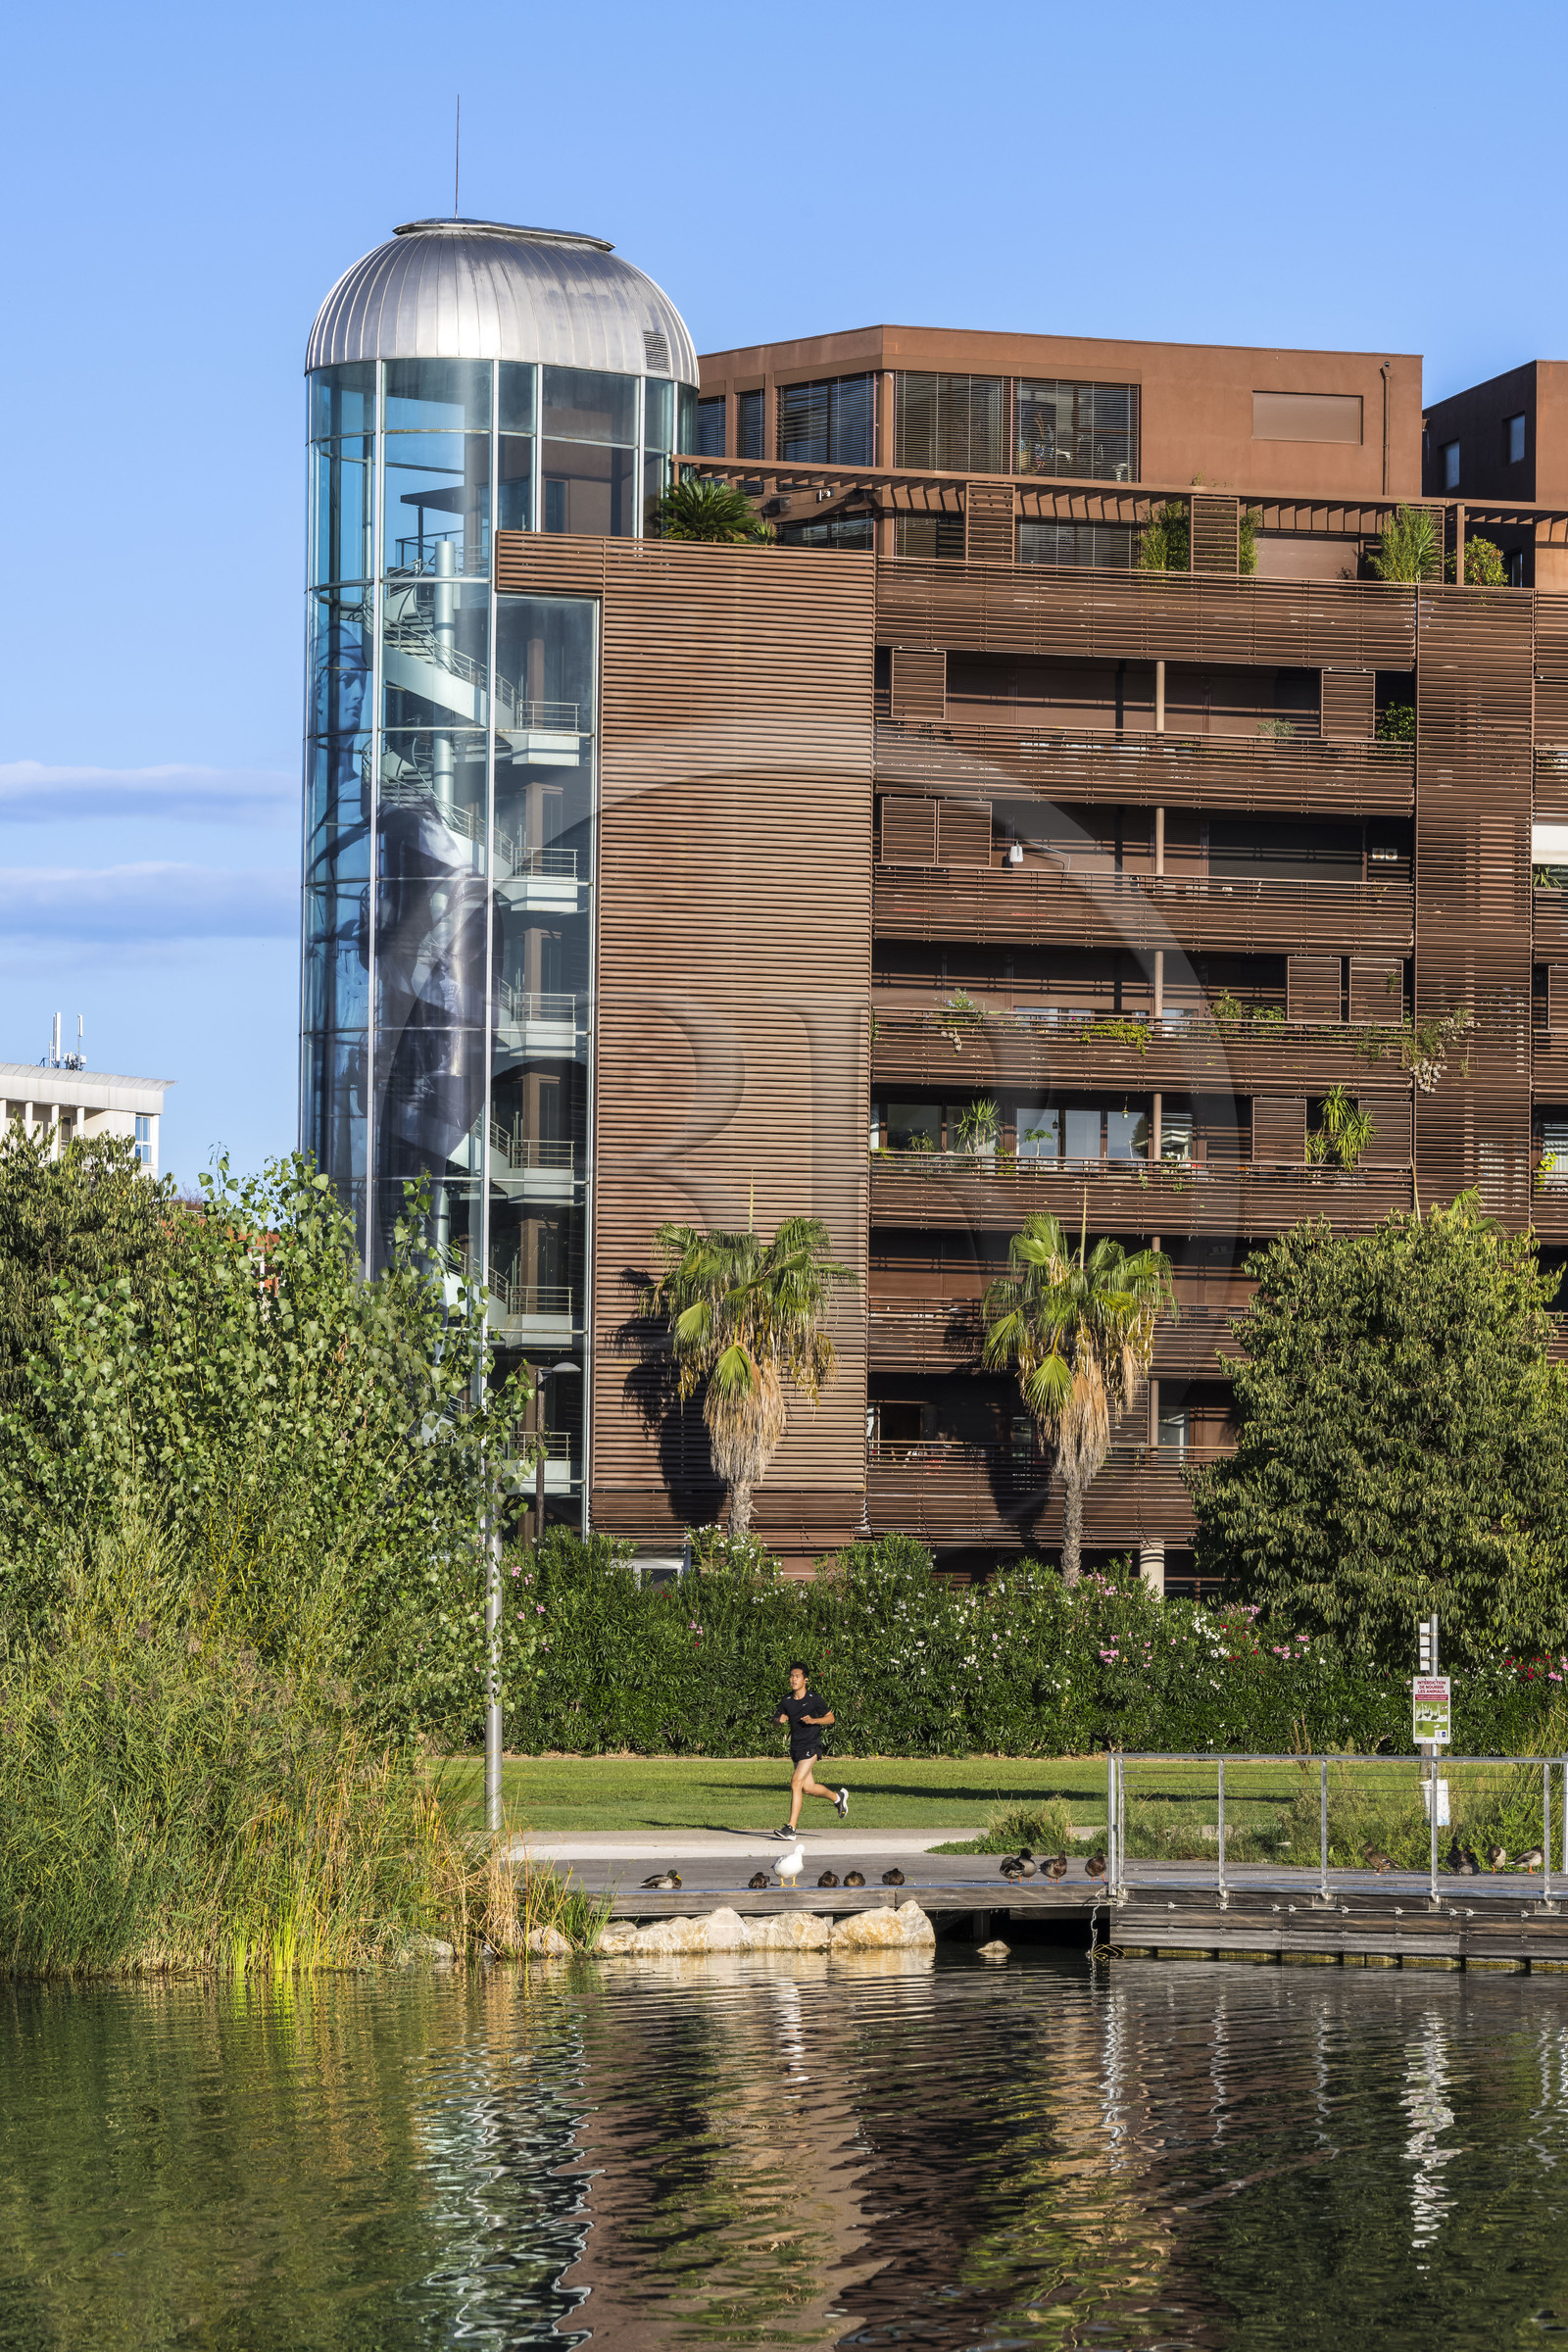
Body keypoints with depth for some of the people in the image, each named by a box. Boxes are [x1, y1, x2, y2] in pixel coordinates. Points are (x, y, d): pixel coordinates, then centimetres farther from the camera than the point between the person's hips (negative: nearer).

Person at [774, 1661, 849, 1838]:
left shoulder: (814, 1699, -7)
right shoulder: (786, 1701, 5)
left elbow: (830, 1717, 4)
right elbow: (776, 1720, 16)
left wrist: (814, 1720, -14)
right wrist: (779, 1719, -8)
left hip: (811, 1746, -6)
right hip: (796, 1747, 6)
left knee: (796, 1782, -18)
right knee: (808, 1788, 12)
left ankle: (791, 1828, -18)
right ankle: (838, 1797, 41)